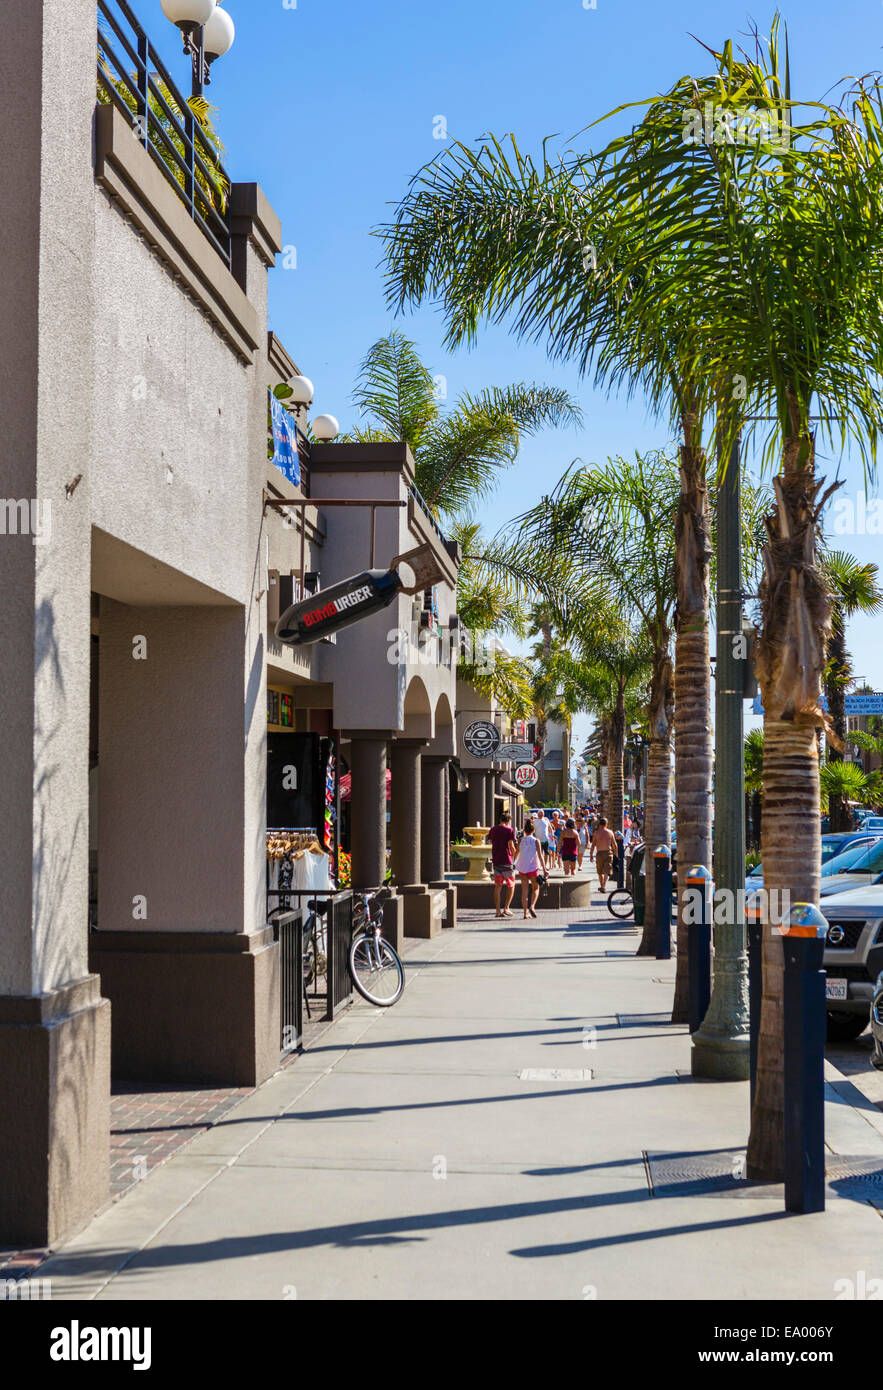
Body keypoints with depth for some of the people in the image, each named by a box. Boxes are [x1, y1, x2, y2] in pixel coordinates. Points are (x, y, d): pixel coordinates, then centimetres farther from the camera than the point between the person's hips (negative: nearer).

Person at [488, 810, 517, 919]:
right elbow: (511, 846, -11)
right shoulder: (509, 830, -7)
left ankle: (498, 911, 5)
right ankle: (506, 908, 3)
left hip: (496, 860, 5)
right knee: (511, 885, 10)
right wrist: (515, 857, 2)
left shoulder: (492, 829, 9)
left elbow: (492, 844, 13)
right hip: (507, 861, -5)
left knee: (498, 886, 8)